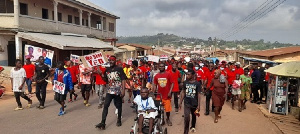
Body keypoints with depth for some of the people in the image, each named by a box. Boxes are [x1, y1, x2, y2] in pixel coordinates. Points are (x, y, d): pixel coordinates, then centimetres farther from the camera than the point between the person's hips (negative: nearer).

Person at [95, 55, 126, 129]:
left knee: (118, 106, 9)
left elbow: (123, 80, -9)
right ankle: (103, 123, -3)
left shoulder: (119, 69, -6)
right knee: (105, 106, -4)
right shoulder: (107, 69, 8)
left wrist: (123, 90, -16)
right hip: (109, 91, 4)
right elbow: (105, 80, 15)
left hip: (118, 91, -4)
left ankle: (119, 120, 28)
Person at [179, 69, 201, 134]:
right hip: (187, 103, 0)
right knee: (186, 117, -12)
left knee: (194, 116, 21)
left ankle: (193, 127, 48)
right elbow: (183, 92, 5)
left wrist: (198, 105, -9)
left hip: (194, 103, 0)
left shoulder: (197, 83, -11)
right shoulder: (185, 82, -4)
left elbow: (199, 94, -8)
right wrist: (181, 102, 4)